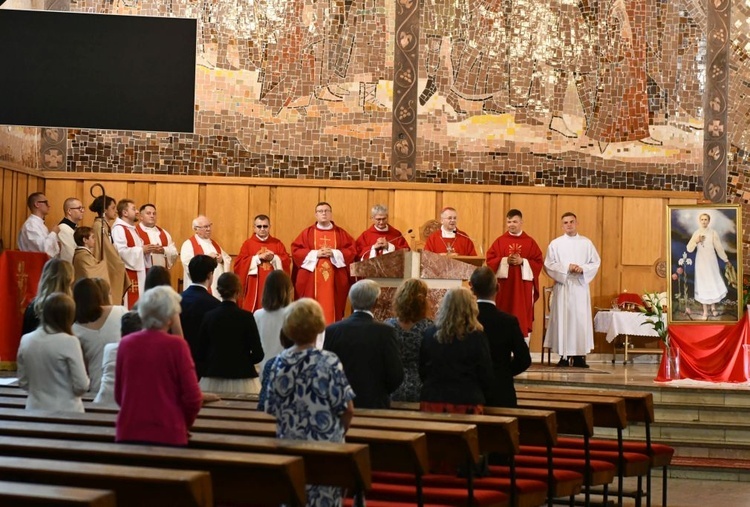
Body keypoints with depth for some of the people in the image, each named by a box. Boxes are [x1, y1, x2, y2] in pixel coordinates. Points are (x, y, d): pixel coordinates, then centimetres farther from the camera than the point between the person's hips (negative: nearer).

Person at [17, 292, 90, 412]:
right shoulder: (69, 342, -14)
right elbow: (82, 385, -13)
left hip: (35, 410, 5)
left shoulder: (26, 340, 1)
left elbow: (23, 383, 9)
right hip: (65, 411, -5)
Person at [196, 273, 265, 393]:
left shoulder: (209, 316, 0)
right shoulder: (246, 317, -7)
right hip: (241, 382, -3)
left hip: (212, 383, 3)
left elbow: (201, 353, 2)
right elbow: (258, 354, -8)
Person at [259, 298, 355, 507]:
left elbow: (271, 408, 5)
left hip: (288, 444, 4)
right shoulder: (329, 362, -12)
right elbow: (346, 409, -10)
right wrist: (337, 433, 9)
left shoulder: (280, 362, -2)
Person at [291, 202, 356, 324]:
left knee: (331, 308, -1)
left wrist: (334, 253, -11)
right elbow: (296, 251, 0)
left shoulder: (341, 233, 11)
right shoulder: (307, 233, 8)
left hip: (334, 280, 1)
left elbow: (352, 250, 3)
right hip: (311, 280, -1)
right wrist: (315, 254, -11)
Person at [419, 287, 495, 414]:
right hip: (467, 404, -3)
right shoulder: (477, 337, -7)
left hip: (432, 401, 3)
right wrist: (481, 397, 17)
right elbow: (486, 376, -2)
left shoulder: (430, 334, 1)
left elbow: (422, 371, 9)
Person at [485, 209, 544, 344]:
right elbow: (490, 260, 1)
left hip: (523, 286, 0)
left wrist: (523, 261, -14)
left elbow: (539, 262, 0)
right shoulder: (500, 241, 6)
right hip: (504, 285, 1)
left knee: (523, 316, 0)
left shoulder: (530, 242, 5)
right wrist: (505, 261, -13)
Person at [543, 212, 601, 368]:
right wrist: (567, 268, -14)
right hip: (562, 286, -1)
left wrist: (583, 269, -12)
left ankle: (579, 356, 2)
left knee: (581, 319, -2)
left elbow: (596, 263, 6)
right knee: (562, 318, -4)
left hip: (580, 286, 1)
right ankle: (564, 356, -1)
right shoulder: (555, 244, 4)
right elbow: (548, 264, -3)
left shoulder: (587, 243, 9)